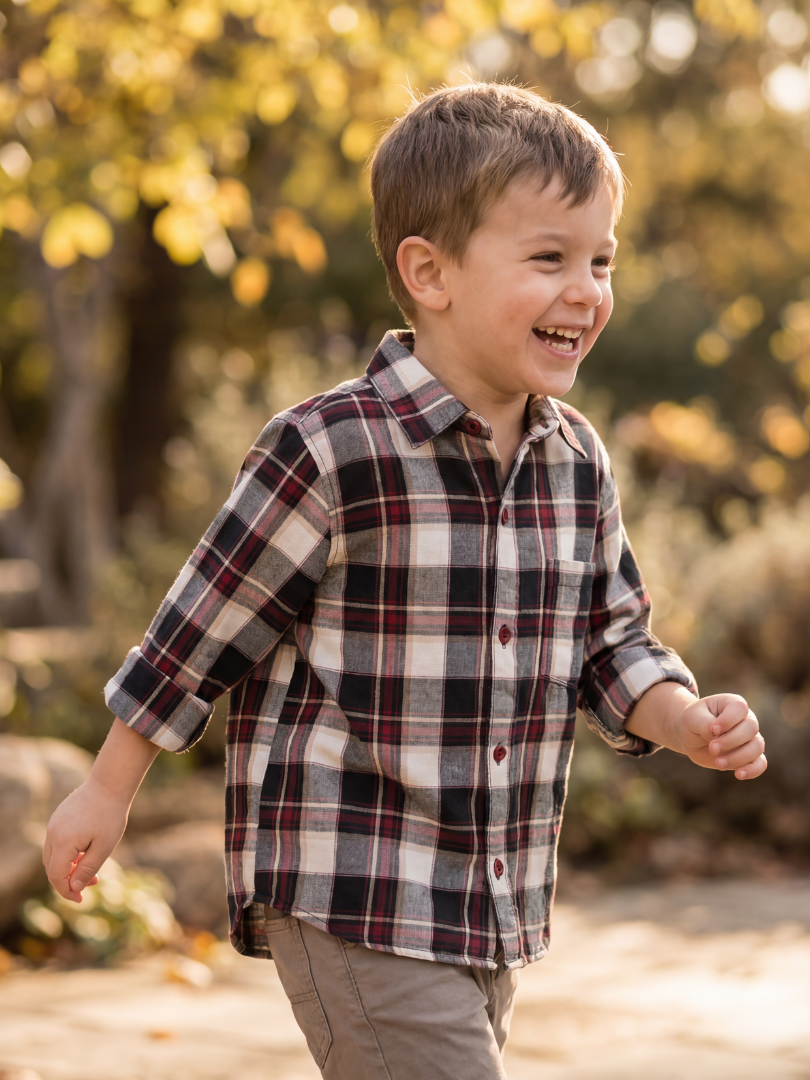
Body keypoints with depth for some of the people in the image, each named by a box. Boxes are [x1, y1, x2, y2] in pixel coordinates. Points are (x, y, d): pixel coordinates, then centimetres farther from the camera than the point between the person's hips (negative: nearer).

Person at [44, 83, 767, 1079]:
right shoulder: (334, 453, -16)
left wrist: (691, 723, -4)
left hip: (496, 911, 7)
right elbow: (203, 629, -7)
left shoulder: (577, 464, 4)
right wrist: (107, 790, 1)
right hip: (350, 903, -7)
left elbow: (611, 644, 15)